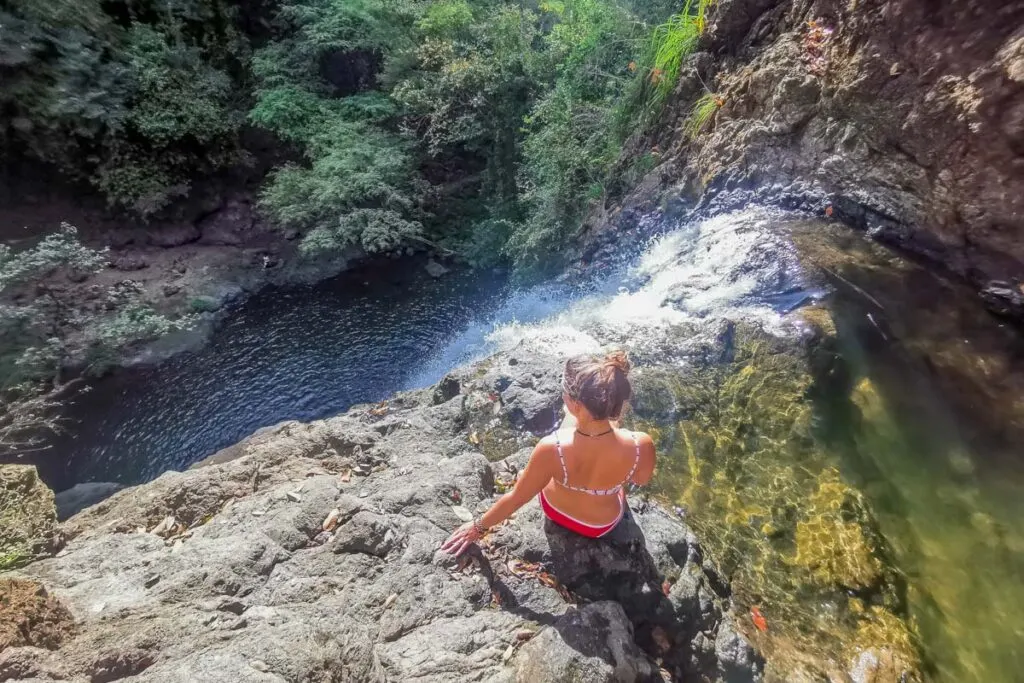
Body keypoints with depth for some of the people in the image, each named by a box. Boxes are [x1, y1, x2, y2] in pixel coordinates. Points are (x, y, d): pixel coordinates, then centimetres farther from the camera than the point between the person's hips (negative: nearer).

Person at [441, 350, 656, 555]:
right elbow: (641, 479, -11)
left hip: (555, 510, 0)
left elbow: (516, 498, -23)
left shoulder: (552, 448, -41)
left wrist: (479, 526, -5)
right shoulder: (641, 446, -37)